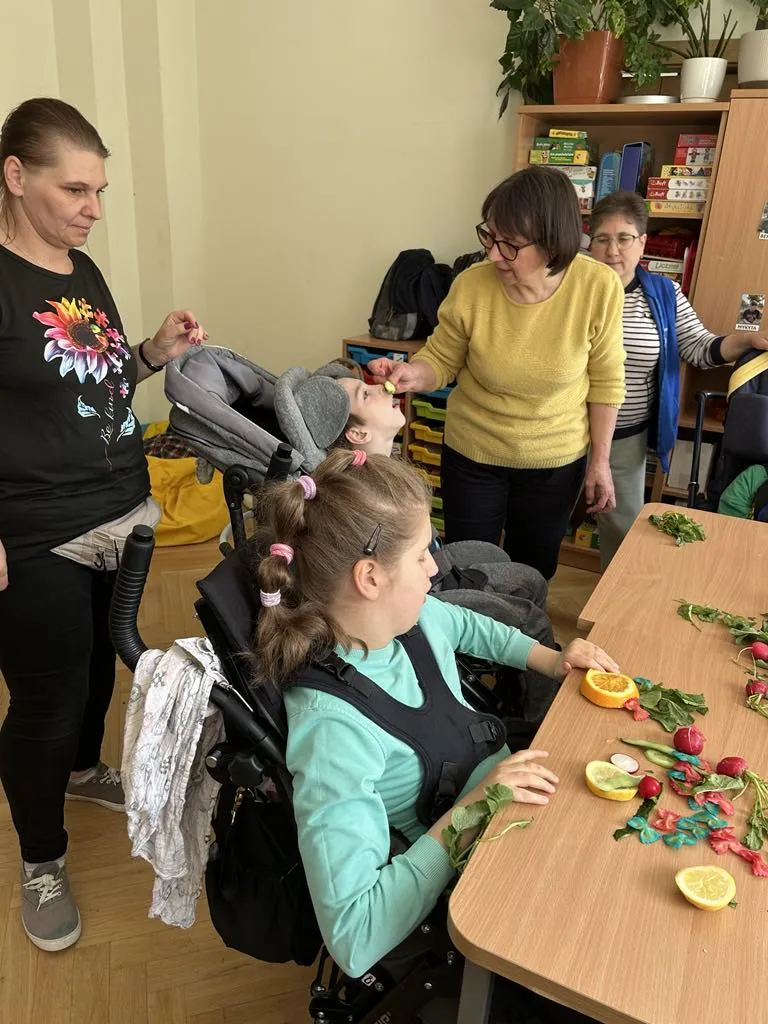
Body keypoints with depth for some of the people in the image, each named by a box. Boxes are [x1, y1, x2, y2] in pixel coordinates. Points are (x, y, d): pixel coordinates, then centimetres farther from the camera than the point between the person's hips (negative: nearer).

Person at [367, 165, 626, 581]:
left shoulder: (598, 287, -20)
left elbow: (605, 380, -7)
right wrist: (411, 374, -28)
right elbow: (441, 360, -6)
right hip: (472, 454, 0)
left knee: (532, 571, 21)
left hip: (557, 460, 1)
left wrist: (600, 460, -3)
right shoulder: (470, 287, -20)